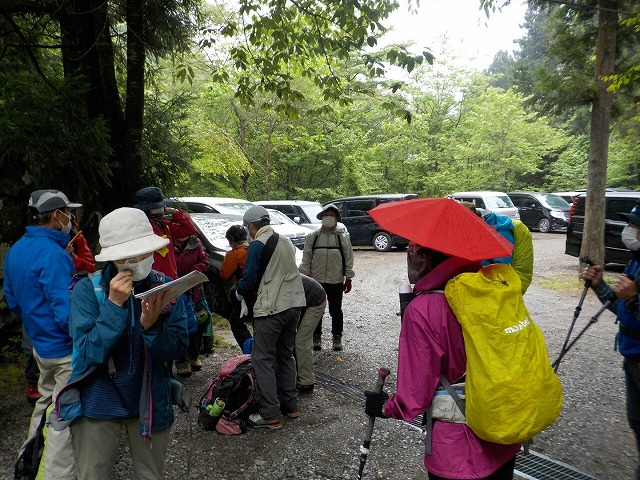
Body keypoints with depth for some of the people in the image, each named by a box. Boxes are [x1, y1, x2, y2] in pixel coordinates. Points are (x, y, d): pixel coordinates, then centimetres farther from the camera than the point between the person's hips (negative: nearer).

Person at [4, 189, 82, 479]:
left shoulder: (15, 251, 7)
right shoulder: (52, 254, -23)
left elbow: (13, 302, 16)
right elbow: (66, 313, -27)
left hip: (39, 343, 10)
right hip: (65, 348, -10)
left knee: (46, 401, 26)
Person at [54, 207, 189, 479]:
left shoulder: (166, 288, -9)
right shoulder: (87, 290, -12)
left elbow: (177, 350, -11)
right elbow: (90, 353, -18)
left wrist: (151, 324, -29)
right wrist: (114, 304, -27)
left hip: (151, 403, 2)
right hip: (98, 404, -1)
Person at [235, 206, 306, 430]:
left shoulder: (257, 245, -11)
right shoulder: (285, 240, 12)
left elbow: (249, 280, -12)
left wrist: (239, 292, 10)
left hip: (271, 309, -8)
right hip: (294, 304, 8)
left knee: (263, 359, 1)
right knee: (286, 355, 20)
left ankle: (271, 415, 3)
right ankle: (290, 405, 28)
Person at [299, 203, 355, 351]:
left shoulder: (343, 237, -1)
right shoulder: (312, 236, -1)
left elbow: (349, 259, 2)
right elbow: (306, 259, 1)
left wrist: (348, 278, 1)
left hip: (336, 281, 0)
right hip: (316, 280, 1)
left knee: (336, 310, 11)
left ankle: (337, 337, 25)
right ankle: (316, 337, 25)